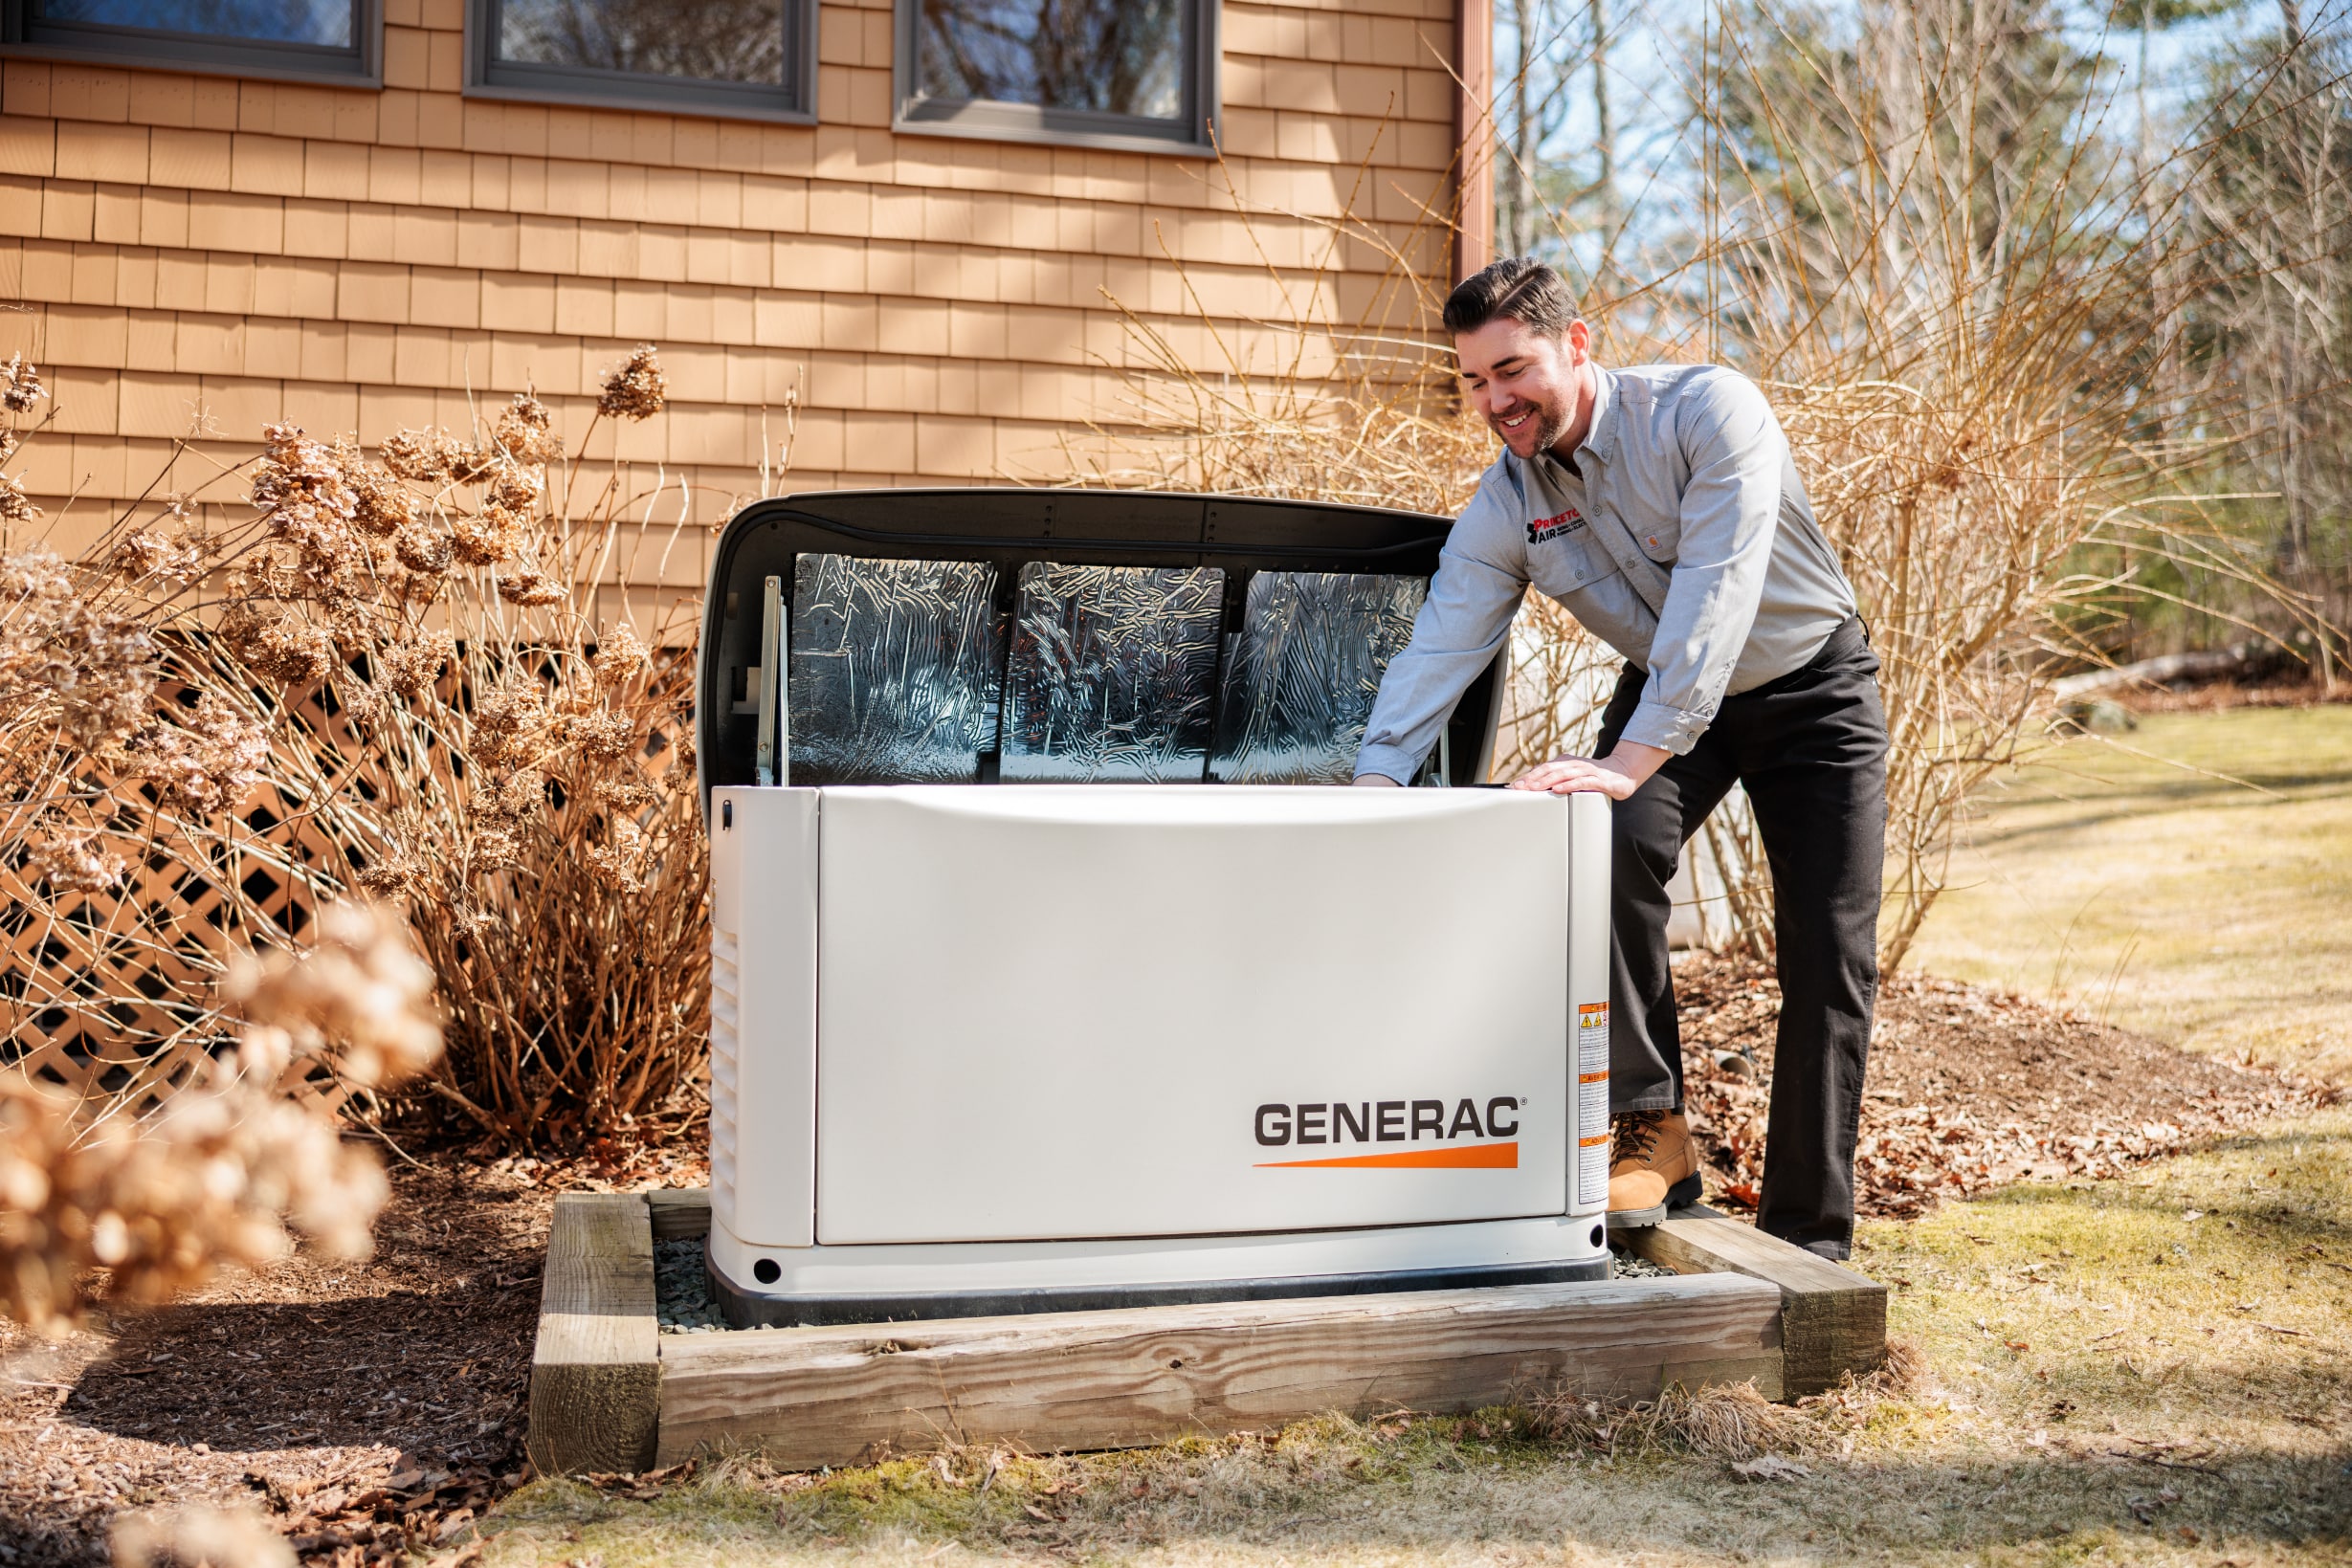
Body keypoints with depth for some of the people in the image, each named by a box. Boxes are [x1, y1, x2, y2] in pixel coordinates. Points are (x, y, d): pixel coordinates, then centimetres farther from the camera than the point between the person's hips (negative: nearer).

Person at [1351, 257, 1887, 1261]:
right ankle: (1652, 1131, -15)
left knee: (1828, 957, -8)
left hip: (1811, 684, -3)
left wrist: (1634, 758, -46)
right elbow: (1439, 649, -18)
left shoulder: (1707, 410, -27)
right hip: (1662, 690, 3)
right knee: (1613, 851, -27)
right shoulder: (1504, 505, -12)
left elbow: (1714, 595, -37)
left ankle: (1805, 1239, 2)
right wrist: (1371, 788, -33)